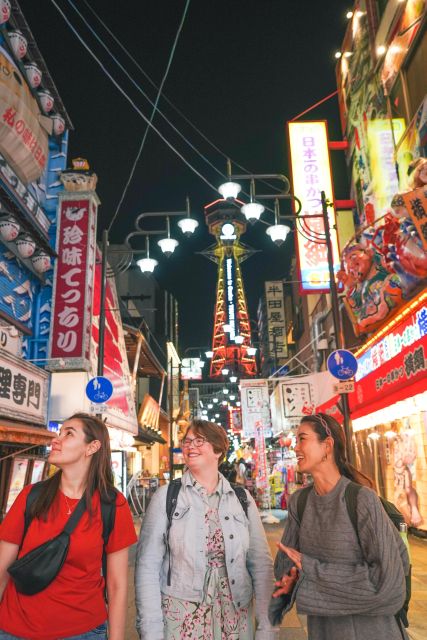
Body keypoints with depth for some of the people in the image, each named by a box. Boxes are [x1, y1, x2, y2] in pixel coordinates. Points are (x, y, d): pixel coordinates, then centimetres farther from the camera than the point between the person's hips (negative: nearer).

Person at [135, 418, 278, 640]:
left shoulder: (242, 499, 0)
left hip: (235, 618, 2)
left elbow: (261, 565, 0)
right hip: (180, 619, -2)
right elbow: (147, 568, -8)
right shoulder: (166, 497, -7)